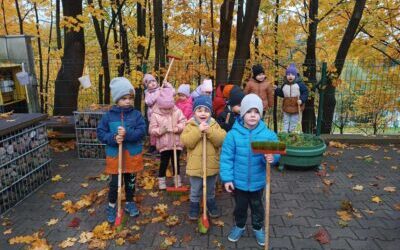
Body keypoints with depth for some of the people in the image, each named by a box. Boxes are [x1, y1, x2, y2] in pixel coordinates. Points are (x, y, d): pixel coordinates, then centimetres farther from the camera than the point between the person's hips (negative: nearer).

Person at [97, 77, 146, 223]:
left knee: (130, 181, 17)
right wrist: (113, 138, -22)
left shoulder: (136, 114, -5)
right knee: (115, 183, 6)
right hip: (115, 155, -1)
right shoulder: (109, 116, -6)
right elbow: (100, 133, -4)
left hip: (132, 155, 1)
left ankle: (130, 203, 37)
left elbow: (142, 132, -13)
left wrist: (127, 133, -29)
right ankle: (111, 206, 28)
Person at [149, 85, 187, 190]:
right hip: (164, 144, -2)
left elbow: (183, 122, -6)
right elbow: (152, 130, -9)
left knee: (176, 161, 14)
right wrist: (161, 130, -25)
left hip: (176, 143, 2)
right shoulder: (155, 115, -8)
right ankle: (161, 180, 21)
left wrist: (178, 128, -23)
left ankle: (177, 178, 30)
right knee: (164, 162, 5)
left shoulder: (177, 111, -2)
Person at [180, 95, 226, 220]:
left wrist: (209, 131, -26)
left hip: (212, 165, 2)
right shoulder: (190, 125, -7)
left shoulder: (214, 125, -1)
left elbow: (221, 140, -15)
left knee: (211, 190, 22)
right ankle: (194, 206, 35)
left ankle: (211, 204, 43)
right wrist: (198, 130, -27)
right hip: (195, 166, -2)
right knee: (195, 190, 15)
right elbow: (186, 142, -20)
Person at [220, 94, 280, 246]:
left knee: (257, 206, 23)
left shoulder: (268, 134, -13)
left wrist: (271, 157, -31)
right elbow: (226, 157, -12)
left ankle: (258, 228, 47)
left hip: (257, 181, 1)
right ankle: (239, 226, 47)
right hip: (238, 181, -1)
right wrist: (227, 178, -12)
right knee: (240, 206, 21)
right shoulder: (233, 134, -17)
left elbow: (275, 152, -7)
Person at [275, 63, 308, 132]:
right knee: (286, 122, 10)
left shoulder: (300, 83, -8)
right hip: (287, 107, 3)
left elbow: (305, 92, -6)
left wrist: (301, 100, -18)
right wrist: (276, 90, 1)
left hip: (296, 106, -3)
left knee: (294, 122, 8)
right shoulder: (284, 85, 3)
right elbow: (282, 93, 14)